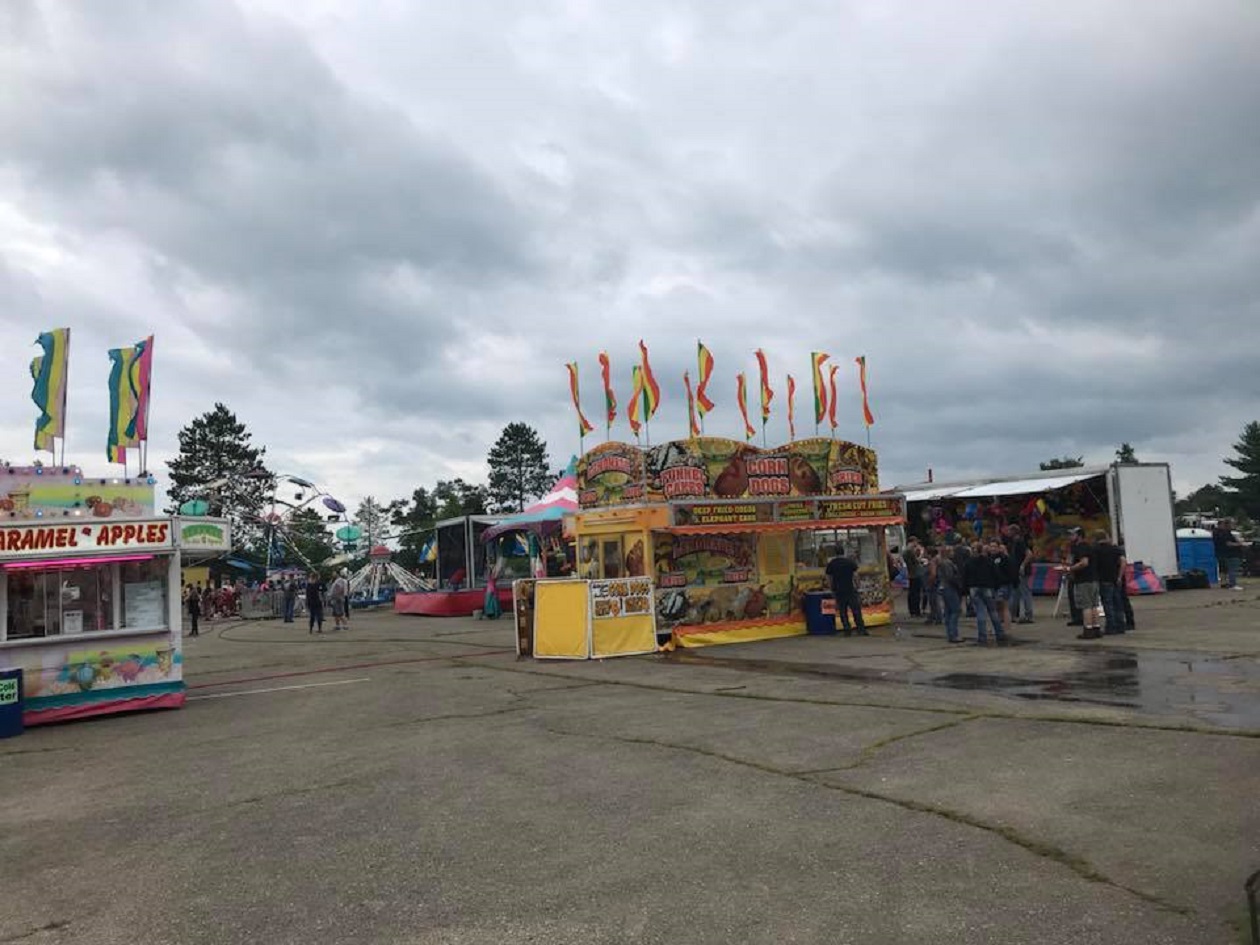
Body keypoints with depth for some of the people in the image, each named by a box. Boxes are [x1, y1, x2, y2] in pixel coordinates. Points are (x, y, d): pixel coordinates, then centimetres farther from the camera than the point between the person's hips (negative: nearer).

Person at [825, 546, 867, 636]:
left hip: (838, 591, 1)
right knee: (856, 610, 4)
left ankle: (847, 630, 7)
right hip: (850, 589, -1)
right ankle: (861, 630, 2)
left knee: (842, 612, 8)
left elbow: (828, 577, 4)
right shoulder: (850, 561, -3)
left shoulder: (831, 564, 1)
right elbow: (855, 574, -4)